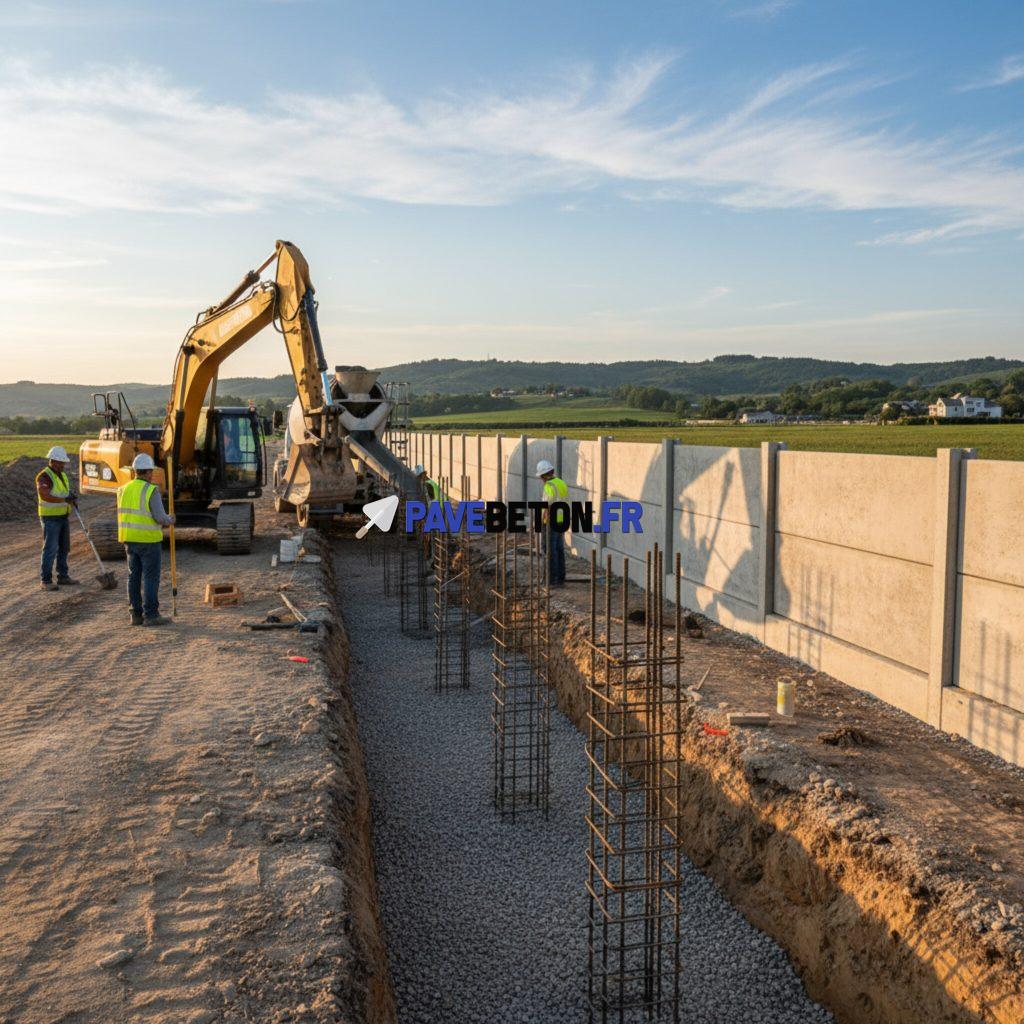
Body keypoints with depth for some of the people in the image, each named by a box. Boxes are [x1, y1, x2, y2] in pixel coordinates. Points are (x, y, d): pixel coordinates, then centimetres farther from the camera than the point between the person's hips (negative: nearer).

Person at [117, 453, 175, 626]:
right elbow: (160, 517, -18)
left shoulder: (124, 490, 7)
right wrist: (170, 520, 5)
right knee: (150, 577, -2)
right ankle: (151, 615, -2)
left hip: (129, 540, 6)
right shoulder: (151, 490, -13)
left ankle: (136, 615, 12)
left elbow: (125, 516, 13)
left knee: (134, 577, 10)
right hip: (148, 540, -6)